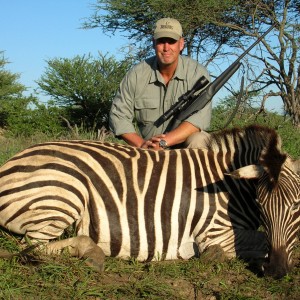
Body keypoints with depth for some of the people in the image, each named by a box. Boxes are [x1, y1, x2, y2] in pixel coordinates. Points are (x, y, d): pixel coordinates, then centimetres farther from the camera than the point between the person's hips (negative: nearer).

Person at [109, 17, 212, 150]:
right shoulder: (136, 74, -3)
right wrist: (141, 144, -19)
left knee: (198, 140, -33)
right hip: (148, 150, 1)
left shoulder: (197, 72, -9)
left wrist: (164, 142, -31)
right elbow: (118, 116, -2)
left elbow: (201, 117, -21)